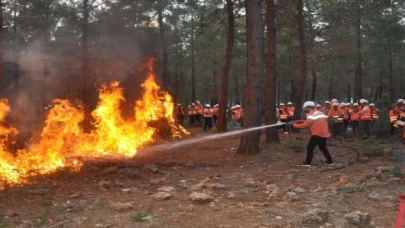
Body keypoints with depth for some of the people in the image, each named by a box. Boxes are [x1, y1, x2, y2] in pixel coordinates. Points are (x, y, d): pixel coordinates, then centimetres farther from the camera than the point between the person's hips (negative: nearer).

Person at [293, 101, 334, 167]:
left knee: (310, 147, -6)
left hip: (317, 134, -9)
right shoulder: (321, 113, 18)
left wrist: (295, 125, 1)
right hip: (324, 134, 9)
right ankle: (330, 161, 26)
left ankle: (307, 162, -11)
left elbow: (305, 125, -13)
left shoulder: (311, 115, -10)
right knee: (323, 148, 23)